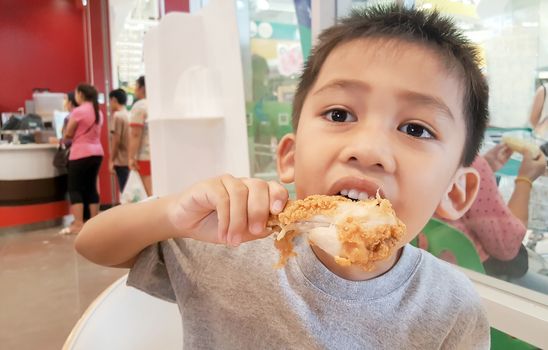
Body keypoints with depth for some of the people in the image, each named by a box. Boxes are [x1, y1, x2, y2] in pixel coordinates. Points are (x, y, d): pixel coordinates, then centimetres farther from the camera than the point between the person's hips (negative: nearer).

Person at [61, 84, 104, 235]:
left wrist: (64, 138, 15)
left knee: (75, 189, -1)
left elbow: (68, 133, -6)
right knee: (91, 188, 11)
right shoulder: (98, 112, 11)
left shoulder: (78, 111, -11)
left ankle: (78, 224, -5)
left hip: (81, 154, -7)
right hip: (97, 153, 7)